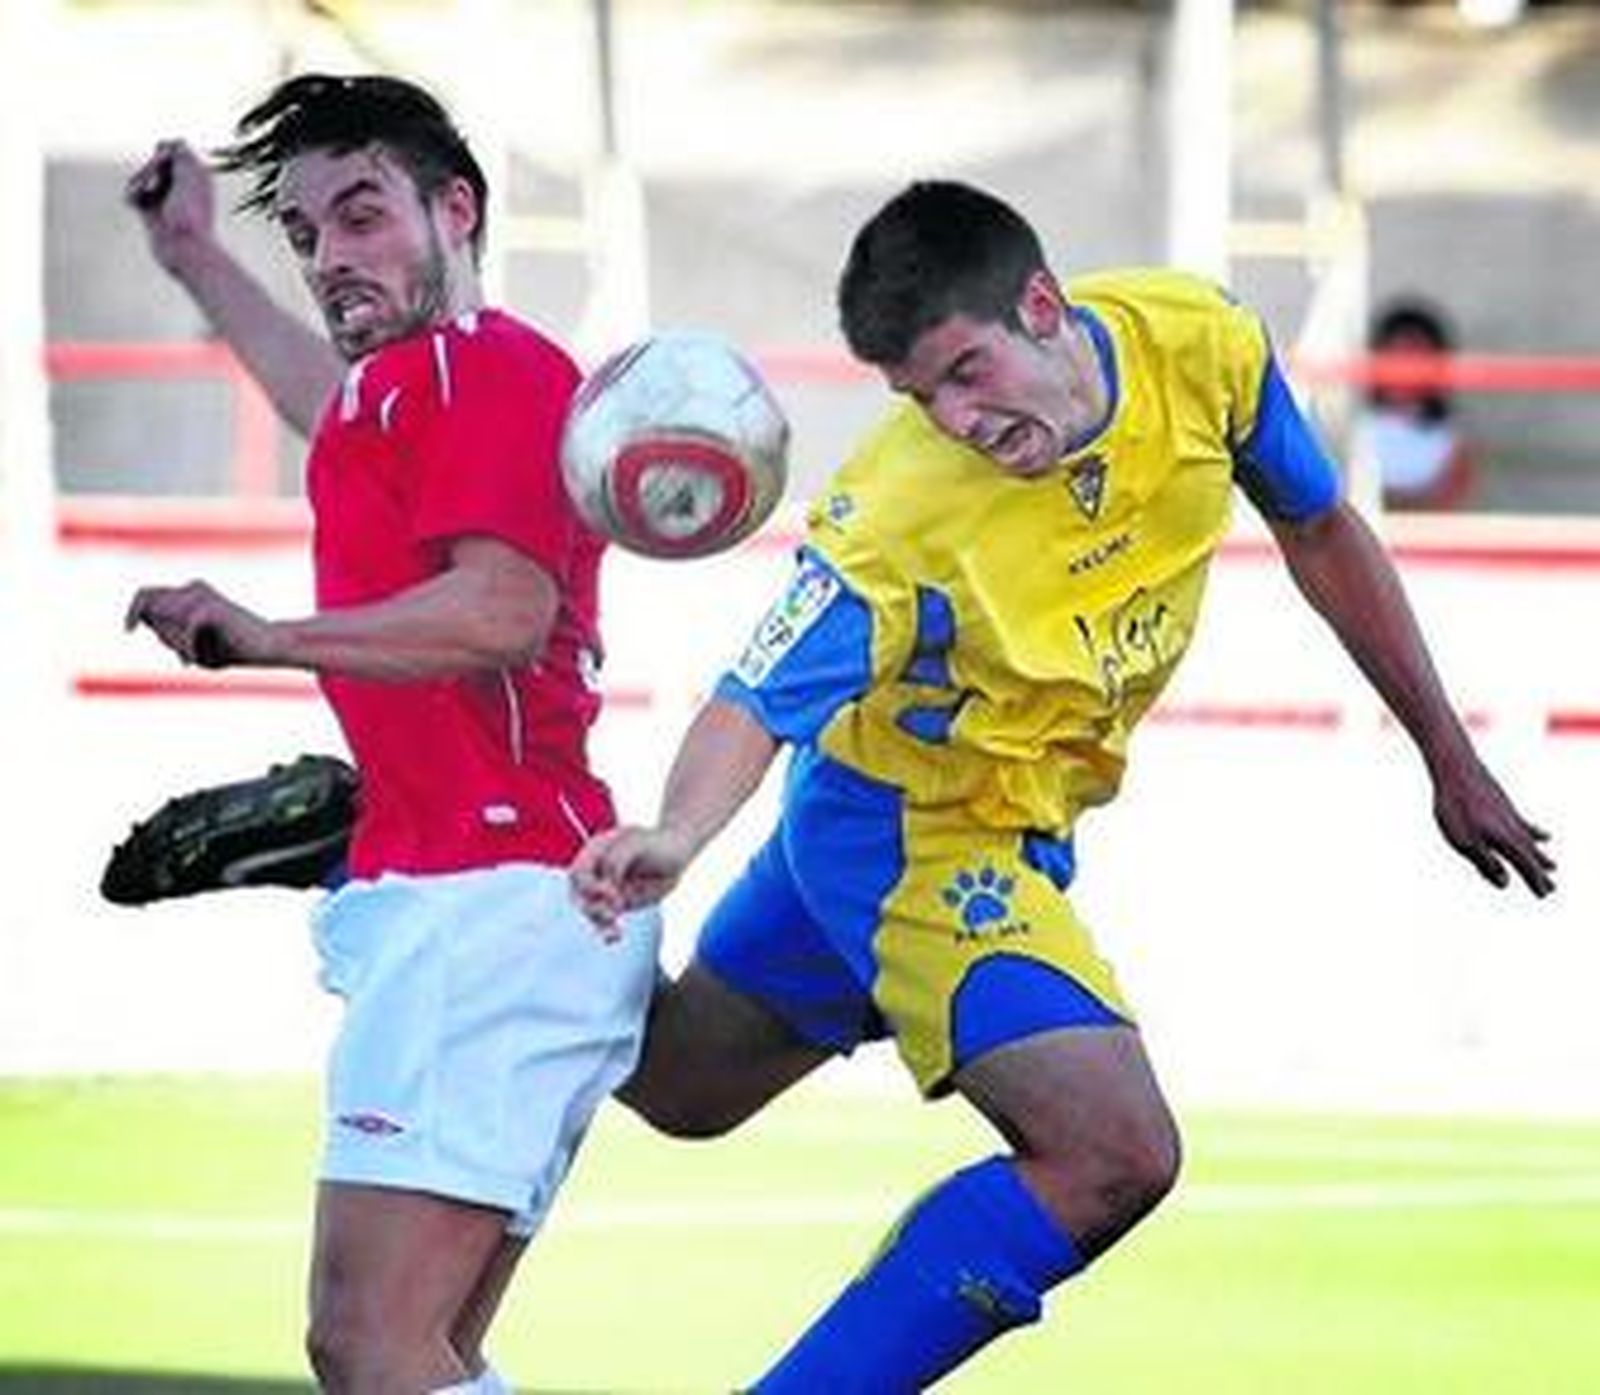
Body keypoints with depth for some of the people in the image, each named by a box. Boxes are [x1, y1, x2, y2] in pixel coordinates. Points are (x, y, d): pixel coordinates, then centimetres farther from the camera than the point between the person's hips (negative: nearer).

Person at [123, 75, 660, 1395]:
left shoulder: (480, 362, -8)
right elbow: (351, 422, 48)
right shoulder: (424, 380, 22)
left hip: (486, 903, -11)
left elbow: (505, 607, -24)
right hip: (474, 905, 11)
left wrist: (273, 639, -31)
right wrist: (198, 261, 57)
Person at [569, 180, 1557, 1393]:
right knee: (1116, 1152, -24)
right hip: (906, 831, -7)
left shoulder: (1200, 347, -17)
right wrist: (677, 837, -55)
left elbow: (1319, 533, -1)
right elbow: (760, 702, -33)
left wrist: (1449, 758, 5)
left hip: (1017, 827, 7)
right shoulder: (896, 515, -33)